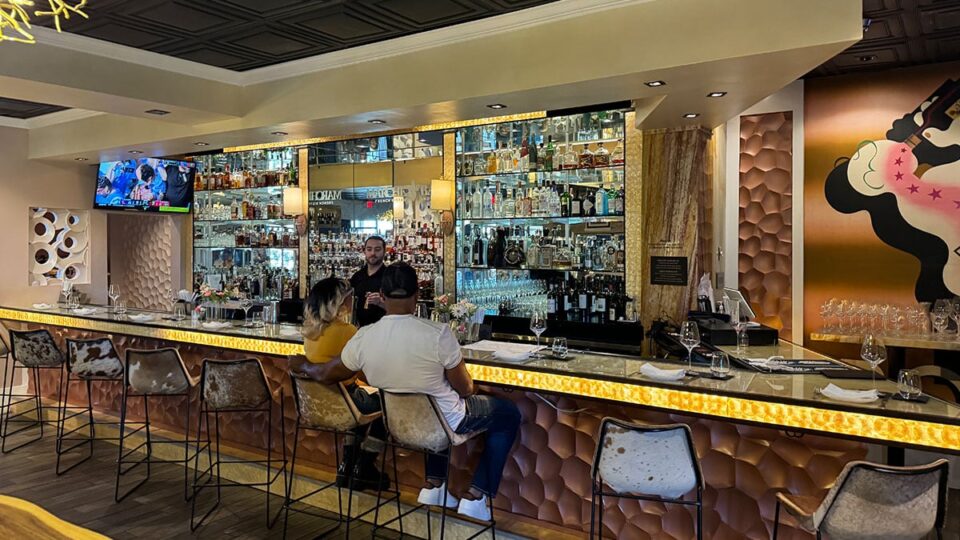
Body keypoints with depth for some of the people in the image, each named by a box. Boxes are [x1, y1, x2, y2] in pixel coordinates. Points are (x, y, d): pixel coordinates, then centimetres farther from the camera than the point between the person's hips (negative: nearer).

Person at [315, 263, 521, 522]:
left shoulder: (363, 338, -18)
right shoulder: (438, 333, -29)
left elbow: (326, 375, -1)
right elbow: (465, 389, -15)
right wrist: (466, 387, 8)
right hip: (444, 422, -4)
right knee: (509, 414, 19)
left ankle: (433, 485, 30)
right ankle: (475, 496, 13)